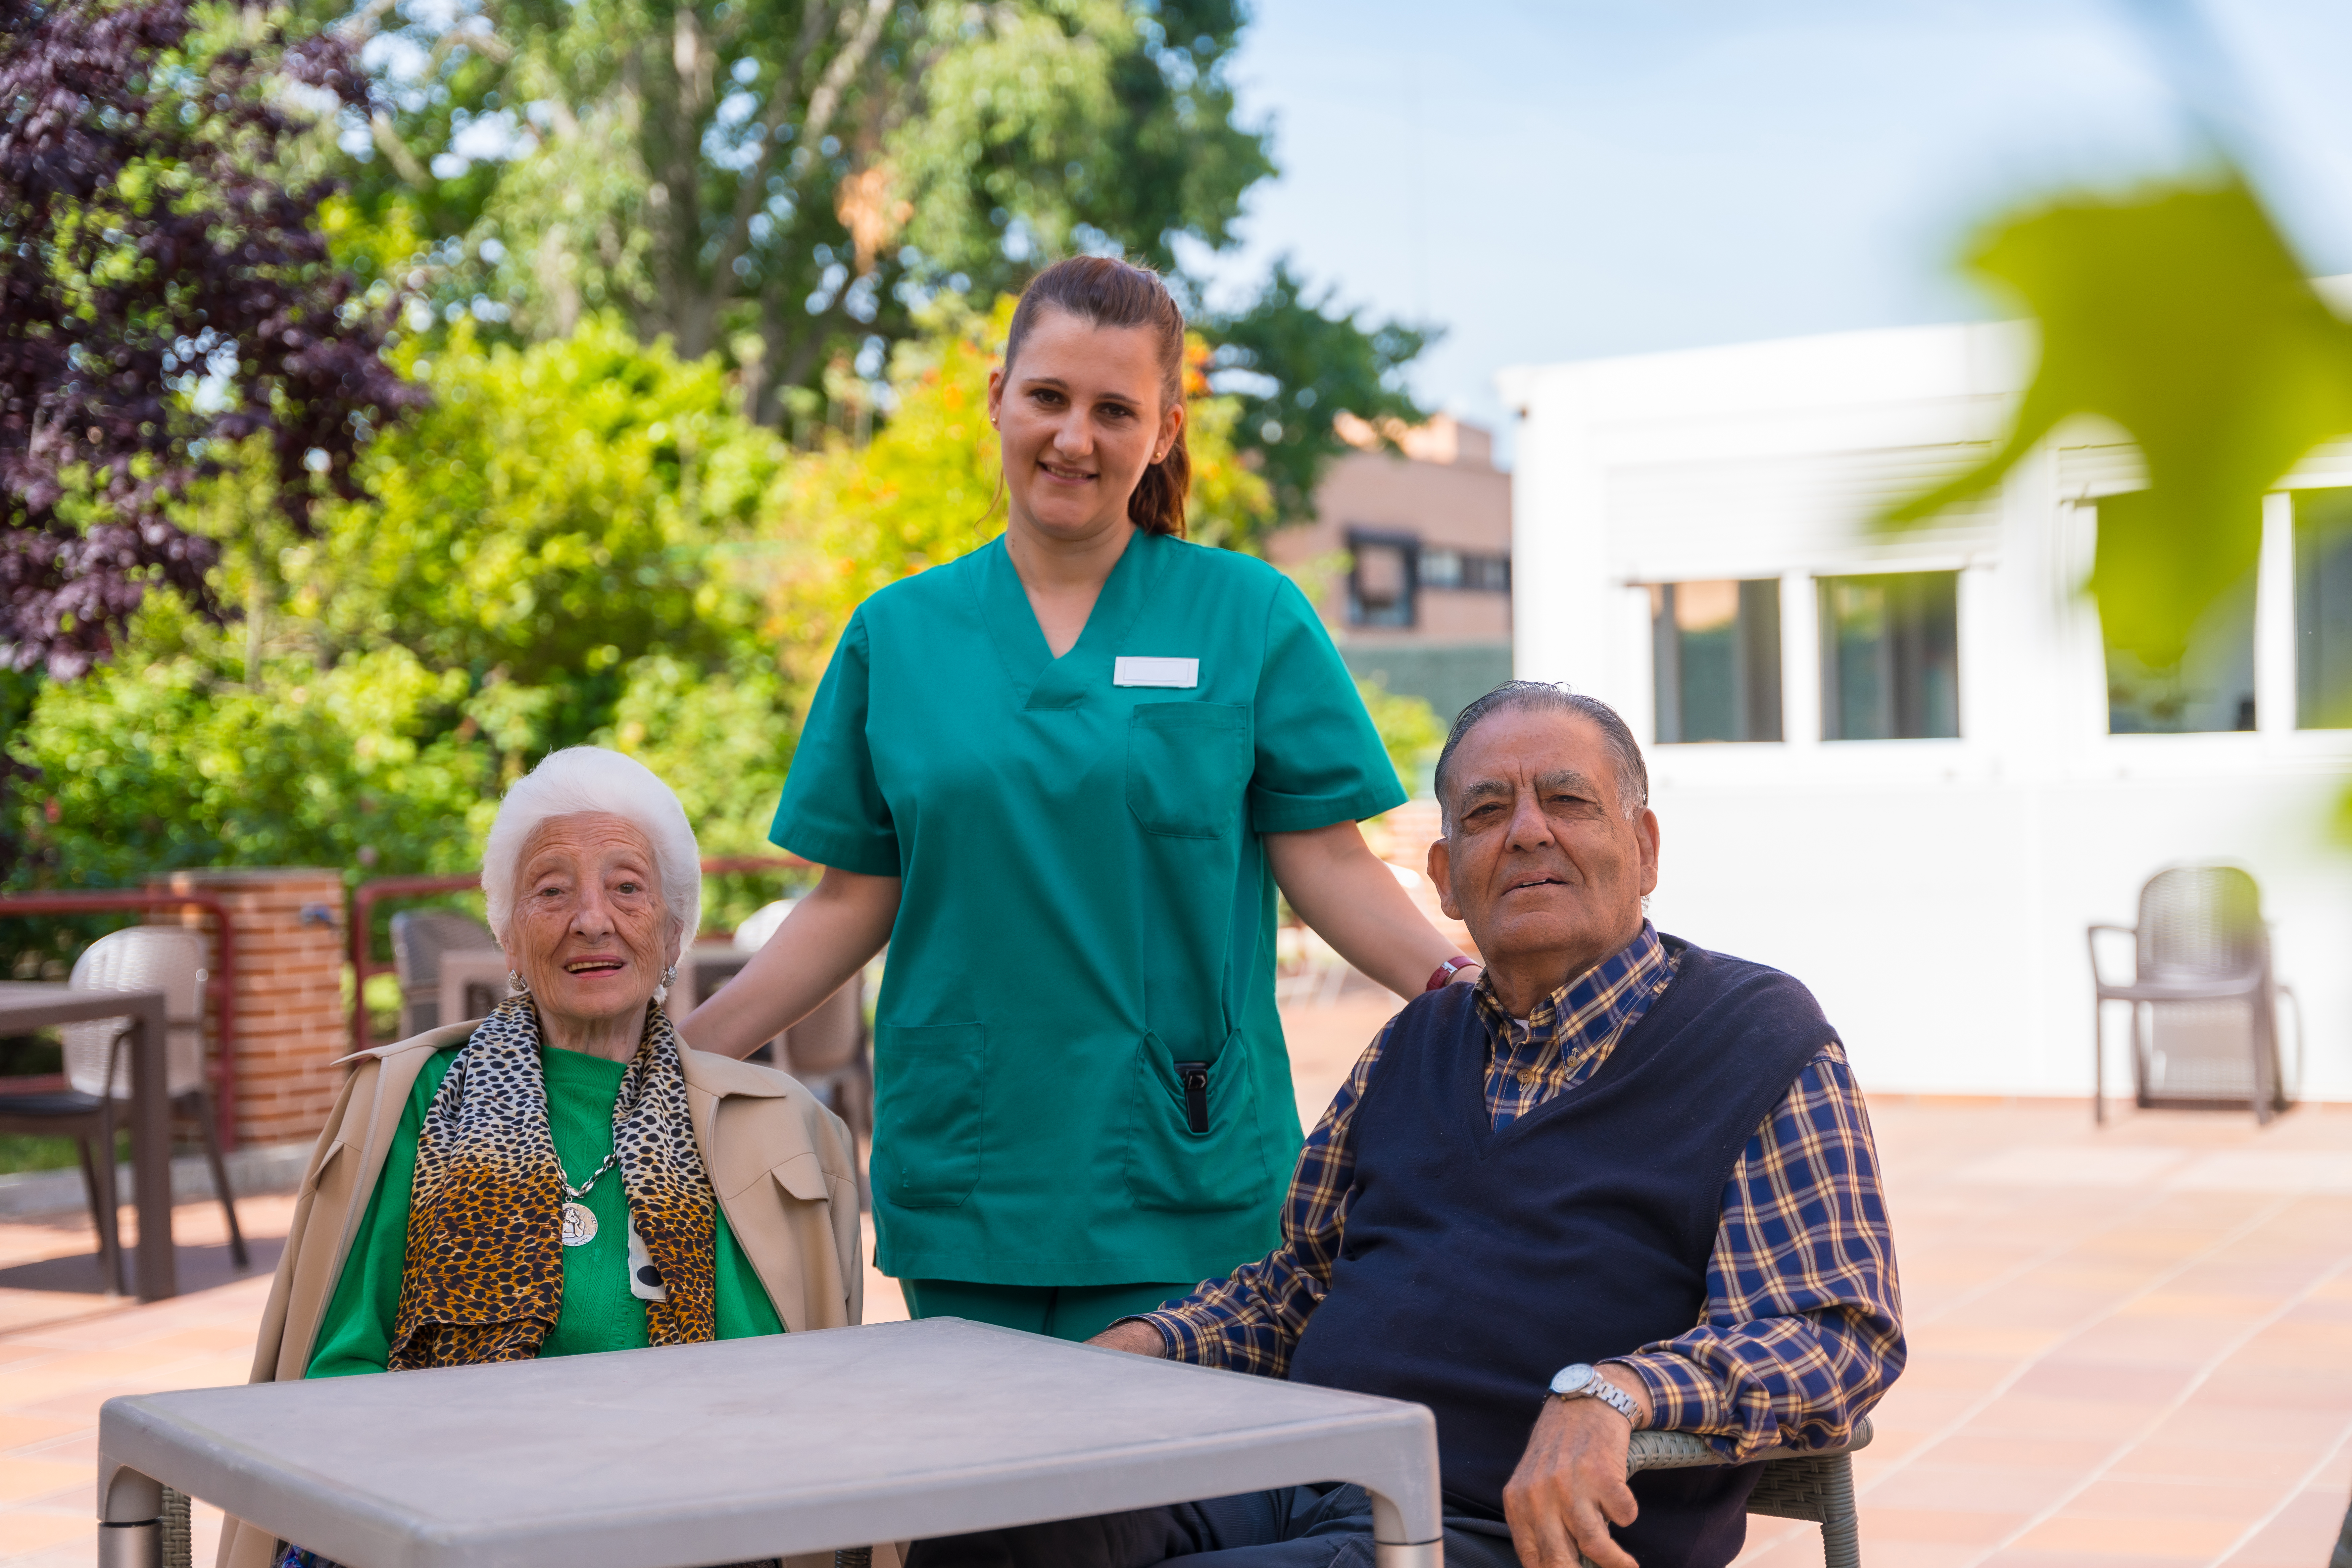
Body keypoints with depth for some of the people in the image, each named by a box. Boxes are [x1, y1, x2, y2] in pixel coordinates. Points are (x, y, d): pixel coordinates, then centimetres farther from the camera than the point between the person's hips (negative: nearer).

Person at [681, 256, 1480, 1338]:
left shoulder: (1249, 615, 3)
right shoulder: (896, 634, 8)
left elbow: (1327, 863, 0)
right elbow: (855, 901, 10)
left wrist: (1464, 989, -15)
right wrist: (668, 1054, 3)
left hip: (1180, 1181, -2)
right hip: (961, 1181, 2)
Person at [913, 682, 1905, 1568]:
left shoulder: (1758, 1042, 2)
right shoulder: (1415, 1047, 21)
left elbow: (1840, 1330, -8)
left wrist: (1609, 1392, -27)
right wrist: (1141, 1344, 8)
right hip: (1289, 1487, 5)